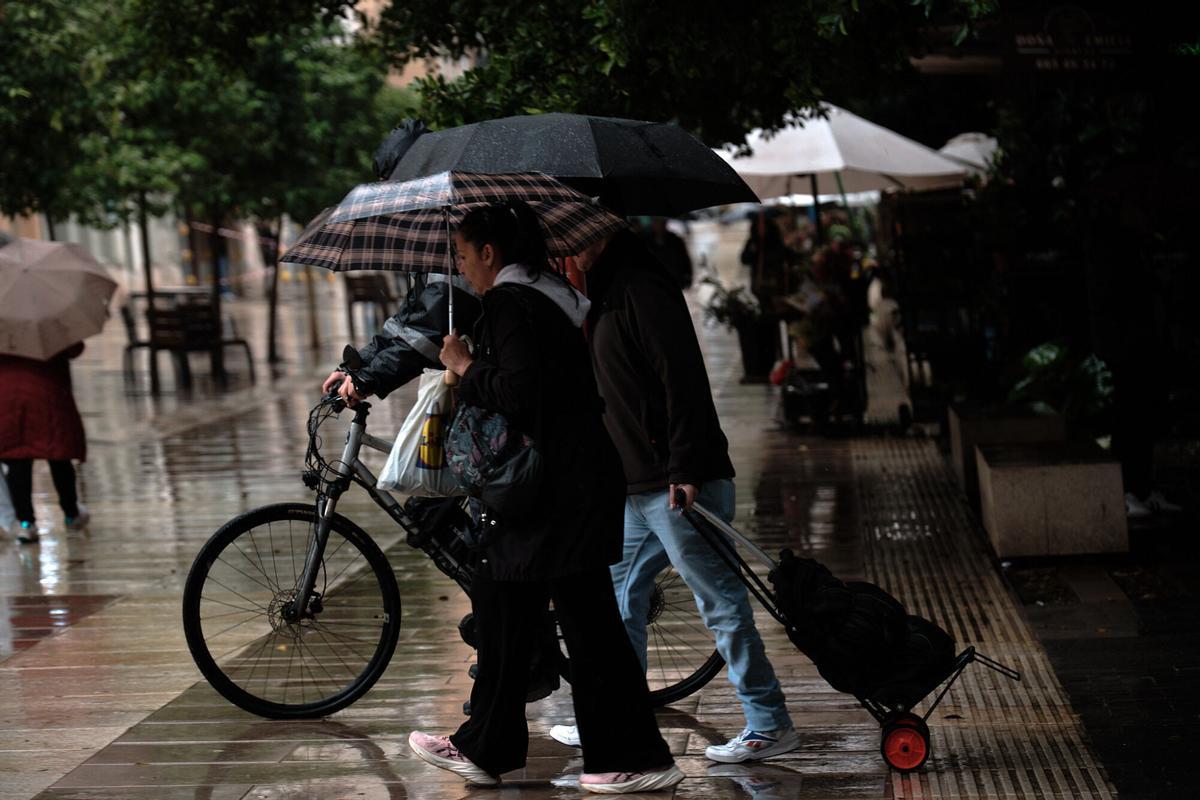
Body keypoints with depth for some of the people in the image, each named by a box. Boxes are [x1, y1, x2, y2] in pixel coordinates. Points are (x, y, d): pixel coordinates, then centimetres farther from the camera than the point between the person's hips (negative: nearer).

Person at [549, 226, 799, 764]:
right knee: (620, 597, 15)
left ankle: (770, 726, 3)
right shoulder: (607, 296, 19)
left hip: (678, 487, -11)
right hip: (636, 488, 11)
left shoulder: (642, 292, -13)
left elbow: (682, 381, -21)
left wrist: (685, 471, -25)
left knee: (720, 604, -4)